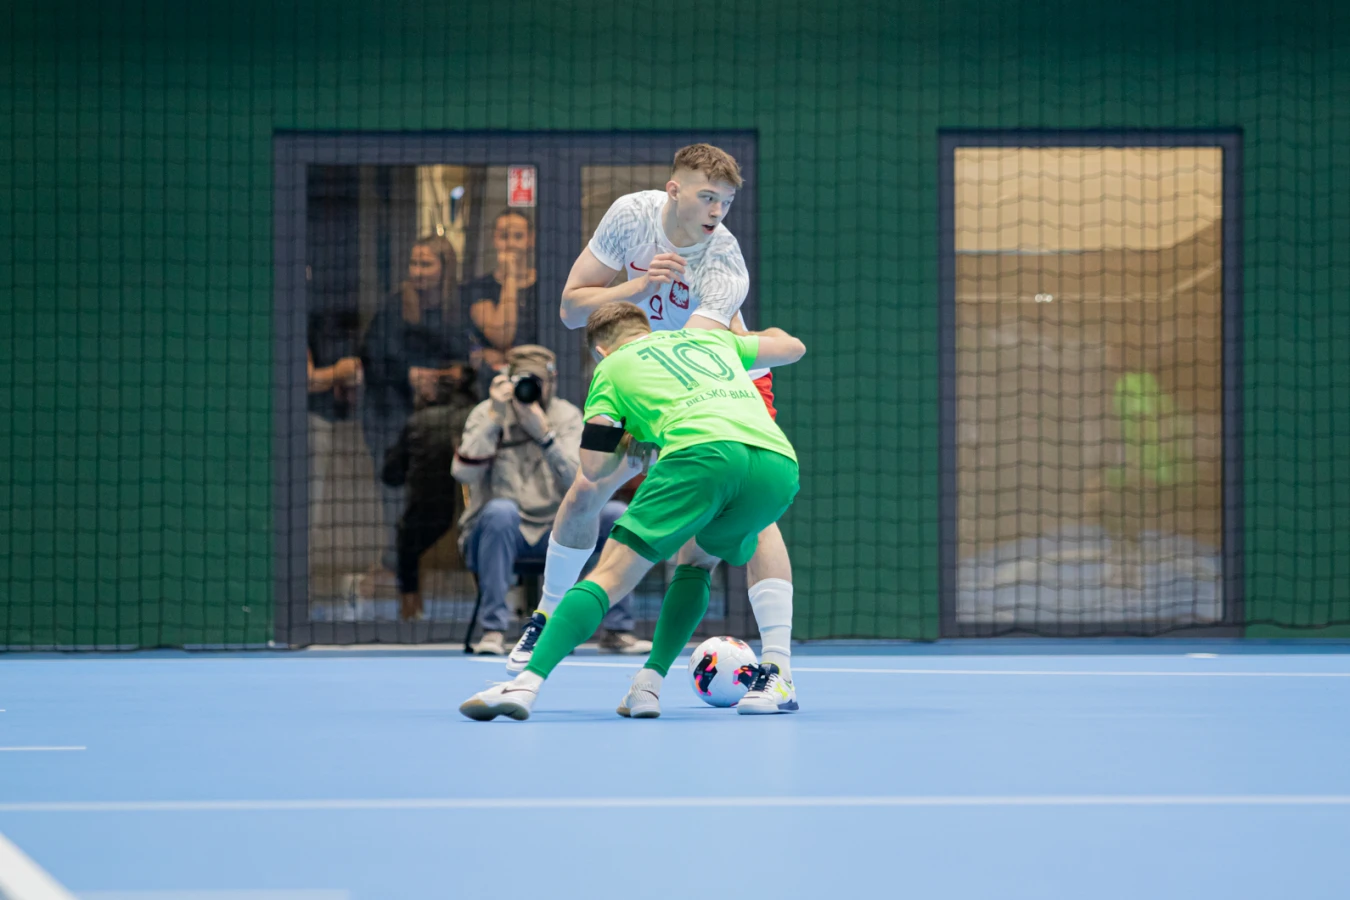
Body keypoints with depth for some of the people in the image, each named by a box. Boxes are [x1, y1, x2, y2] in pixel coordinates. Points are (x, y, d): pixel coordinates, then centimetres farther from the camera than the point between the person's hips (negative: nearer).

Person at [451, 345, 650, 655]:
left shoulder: (567, 416, 2)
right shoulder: (486, 414, -4)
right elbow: (464, 472, -21)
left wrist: (544, 434, -25)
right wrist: (494, 417, -24)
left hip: (554, 534, 3)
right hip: (504, 532, -3)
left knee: (617, 515, -18)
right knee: (500, 510, -37)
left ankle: (617, 630, -11)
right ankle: (492, 629, -32)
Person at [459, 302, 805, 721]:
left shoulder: (612, 367, 23)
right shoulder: (709, 337, 35)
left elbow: (593, 467, 15)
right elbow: (792, 346, 48)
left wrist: (628, 441, 36)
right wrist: (742, 336, 68)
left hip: (703, 454, -5)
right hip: (780, 464, 5)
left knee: (610, 574, -2)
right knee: (698, 559, 28)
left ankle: (527, 682, -17)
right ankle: (649, 684, 14)